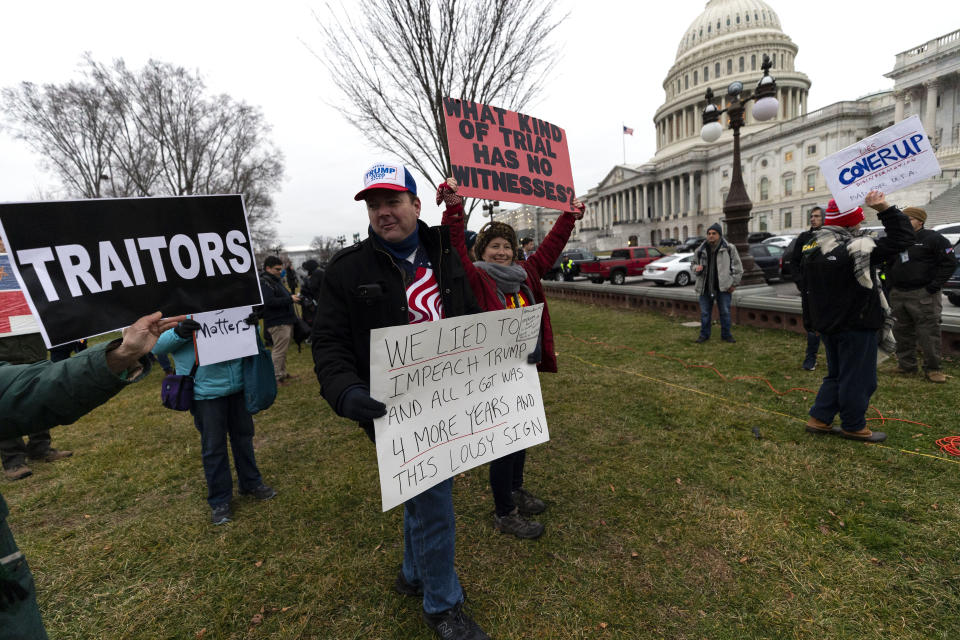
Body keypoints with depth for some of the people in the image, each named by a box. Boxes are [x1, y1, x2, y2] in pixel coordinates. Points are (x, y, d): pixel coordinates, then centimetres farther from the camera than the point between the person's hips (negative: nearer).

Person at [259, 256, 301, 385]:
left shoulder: (277, 280, 18)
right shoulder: (264, 283, -14)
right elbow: (270, 302, -26)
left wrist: (293, 296, 12)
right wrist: (290, 299, -24)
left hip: (286, 320, 10)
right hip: (278, 323, -10)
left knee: (283, 349, 17)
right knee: (279, 350, -6)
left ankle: (282, 373, 28)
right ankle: (276, 377, 1)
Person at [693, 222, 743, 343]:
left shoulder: (729, 248, 0)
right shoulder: (701, 250, 6)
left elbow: (738, 267, 2)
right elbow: (694, 264, 16)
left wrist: (734, 283, -4)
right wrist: (696, 268, -9)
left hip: (723, 287, -2)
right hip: (705, 287, 2)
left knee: (725, 312, 5)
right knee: (705, 312, 7)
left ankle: (726, 335, 18)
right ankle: (704, 334, 18)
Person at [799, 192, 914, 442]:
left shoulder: (811, 250, 6)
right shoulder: (855, 249, -19)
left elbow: (805, 288, 12)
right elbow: (902, 238, -14)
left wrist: (812, 321, 20)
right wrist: (884, 208, -10)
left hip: (827, 324, 8)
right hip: (855, 326, -8)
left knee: (837, 374, 20)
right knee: (858, 379, 7)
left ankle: (819, 419, 22)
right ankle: (853, 426, 19)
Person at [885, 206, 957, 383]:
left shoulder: (932, 238, -3)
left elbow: (949, 263, -5)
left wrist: (933, 287, -12)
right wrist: (891, 287, 9)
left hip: (922, 295, -5)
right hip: (897, 295, 6)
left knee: (929, 333, -3)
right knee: (902, 332, 11)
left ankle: (932, 368, 7)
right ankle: (906, 365, 22)